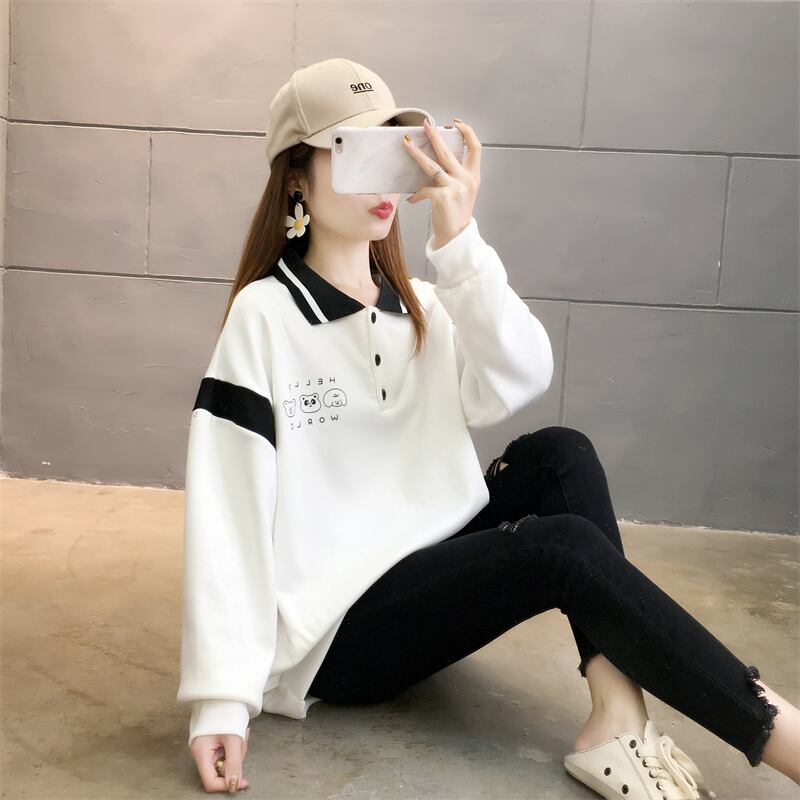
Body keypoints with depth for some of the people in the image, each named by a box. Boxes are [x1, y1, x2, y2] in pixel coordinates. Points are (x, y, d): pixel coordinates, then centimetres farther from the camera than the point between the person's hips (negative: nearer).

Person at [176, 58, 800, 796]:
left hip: (431, 575, 6)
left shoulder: (424, 305, 7)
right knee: (565, 547, -25)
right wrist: (222, 699, -21)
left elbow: (523, 381, -13)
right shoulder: (264, 314, -11)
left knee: (560, 455, -16)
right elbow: (227, 510, -16)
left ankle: (619, 721, -22)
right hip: (331, 629, -6)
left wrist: (459, 242, -24)